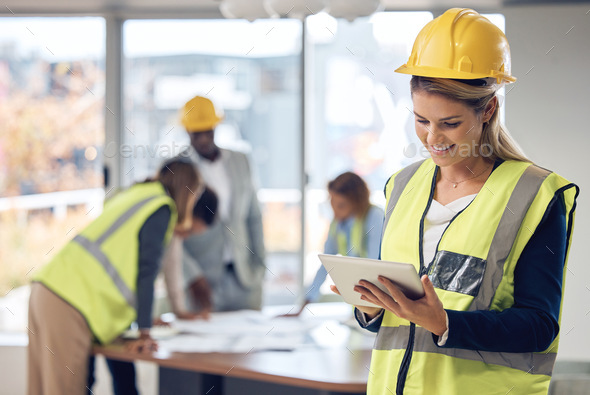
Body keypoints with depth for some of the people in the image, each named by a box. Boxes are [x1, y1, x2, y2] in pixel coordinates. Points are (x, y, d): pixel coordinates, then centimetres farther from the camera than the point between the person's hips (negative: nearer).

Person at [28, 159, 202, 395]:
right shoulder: (162, 208, -1)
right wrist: (144, 334, -7)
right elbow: (146, 272, -8)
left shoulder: (132, 195, 27)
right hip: (69, 305, -9)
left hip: (46, 288, 9)